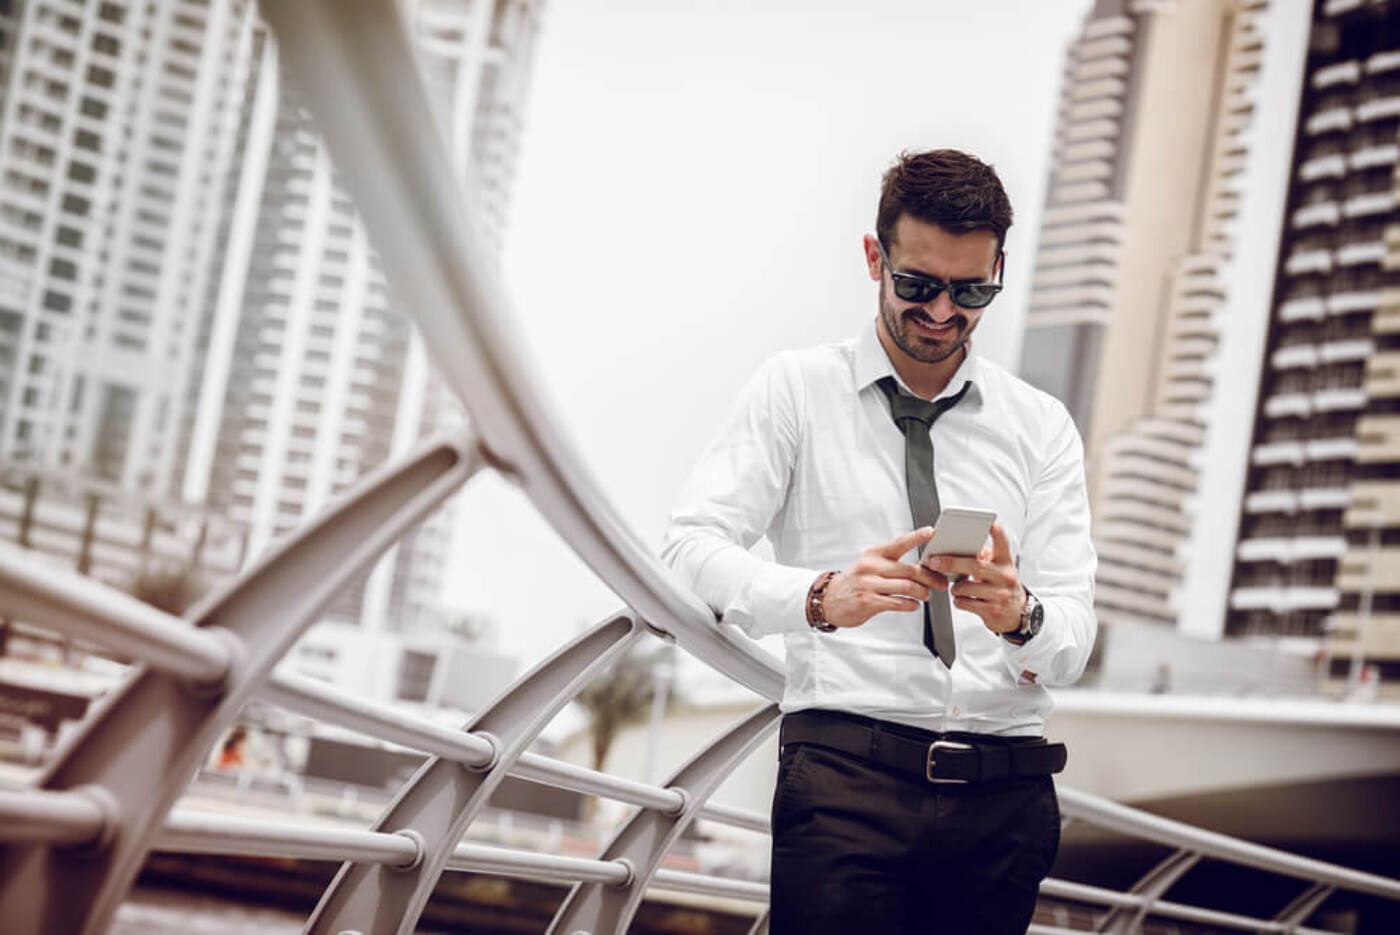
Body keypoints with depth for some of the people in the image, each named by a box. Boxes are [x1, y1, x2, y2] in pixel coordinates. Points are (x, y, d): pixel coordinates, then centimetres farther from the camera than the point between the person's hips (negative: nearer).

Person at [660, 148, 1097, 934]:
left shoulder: (1042, 425, 14)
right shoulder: (796, 390, 8)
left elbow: (1073, 639, 6)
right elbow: (690, 549, -6)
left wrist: (1019, 615, -18)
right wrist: (822, 597, -24)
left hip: (1006, 797, 3)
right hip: (846, 773, -3)